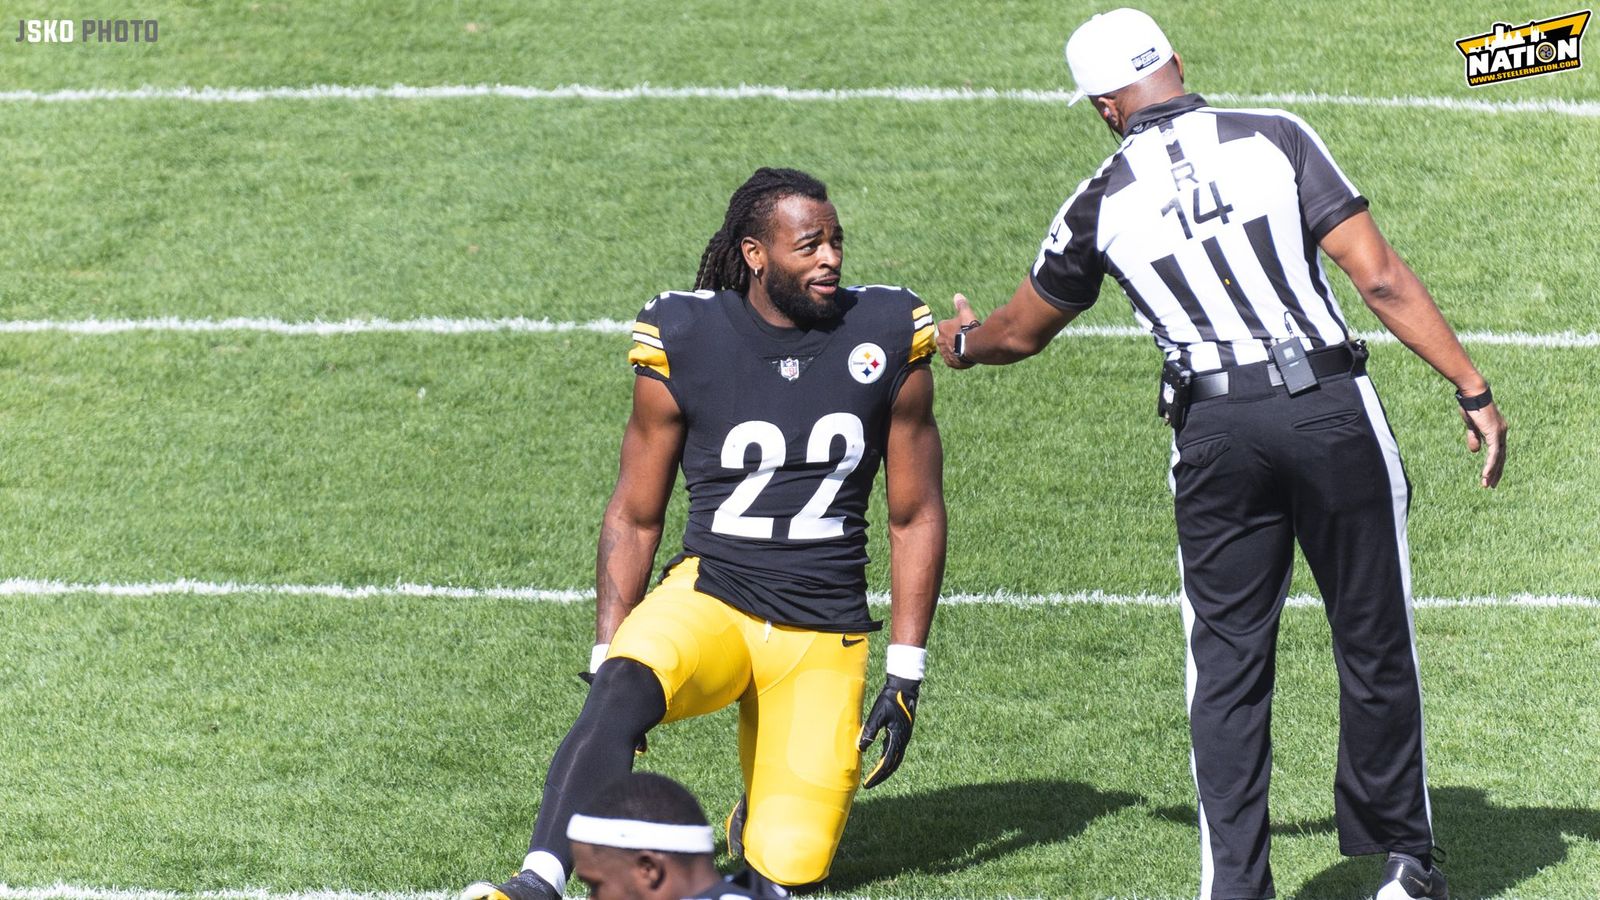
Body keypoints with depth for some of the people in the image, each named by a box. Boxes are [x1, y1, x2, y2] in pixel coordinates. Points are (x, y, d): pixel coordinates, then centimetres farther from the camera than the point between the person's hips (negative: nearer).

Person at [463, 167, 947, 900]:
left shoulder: (886, 338, -1)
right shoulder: (684, 342, -5)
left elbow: (916, 517, 6)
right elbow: (634, 517, 4)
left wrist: (906, 674, 1)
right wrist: (604, 654, -2)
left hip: (824, 632, 1)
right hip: (710, 595, -1)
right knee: (624, 688, -36)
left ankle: (761, 811, 28)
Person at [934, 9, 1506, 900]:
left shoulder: (1103, 204, 6)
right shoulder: (1276, 138, 0)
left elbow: (1022, 332, 22)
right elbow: (1380, 277, -6)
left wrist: (961, 342, 45)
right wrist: (1475, 390, -1)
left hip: (1215, 433, 1)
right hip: (1330, 408, -1)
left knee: (1228, 660, 10)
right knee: (1375, 643, 12)